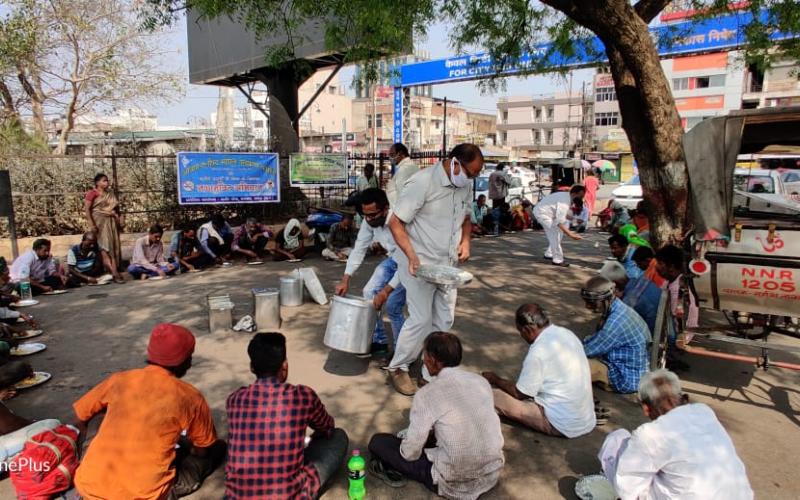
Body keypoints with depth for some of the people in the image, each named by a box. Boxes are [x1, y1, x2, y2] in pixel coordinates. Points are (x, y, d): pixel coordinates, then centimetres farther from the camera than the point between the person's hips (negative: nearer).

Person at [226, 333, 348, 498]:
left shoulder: (235, 399, -2)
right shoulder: (304, 396, -10)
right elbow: (327, 427, 13)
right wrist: (312, 439, 37)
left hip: (238, 494, 4)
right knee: (338, 437, 15)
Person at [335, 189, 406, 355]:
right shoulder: (369, 221, -15)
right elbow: (359, 249, -6)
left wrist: (387, 290, -36)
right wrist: (346, 279, -14)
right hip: (392, 259, 7)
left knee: (392, 305, -15)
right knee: (369, 292, 0)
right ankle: (379, 342, 15)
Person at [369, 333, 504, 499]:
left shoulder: (427, 394, -17)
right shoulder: (481, 381, 0)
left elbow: (410, 453, -9)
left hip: (455, 484, -6)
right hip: (493, 474, 6)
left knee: (378, 442, 4)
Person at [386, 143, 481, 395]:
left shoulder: (465, 185, 2)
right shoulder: (423, 182, -20)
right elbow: (396, 223, -18)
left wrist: (465, 240, 0)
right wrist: (412, 256, -27)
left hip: (448, 264, 7)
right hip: (420, 264, -7)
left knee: (444, 320, 12)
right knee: (421, 319, -5)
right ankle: (398, 368, 16)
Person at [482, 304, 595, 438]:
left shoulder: (538, 352, -22)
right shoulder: (567, 334, 2)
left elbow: (519, 393, -9)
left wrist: (495, 380, 9)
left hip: (564, 425, -8)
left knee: (494, 395, -8)